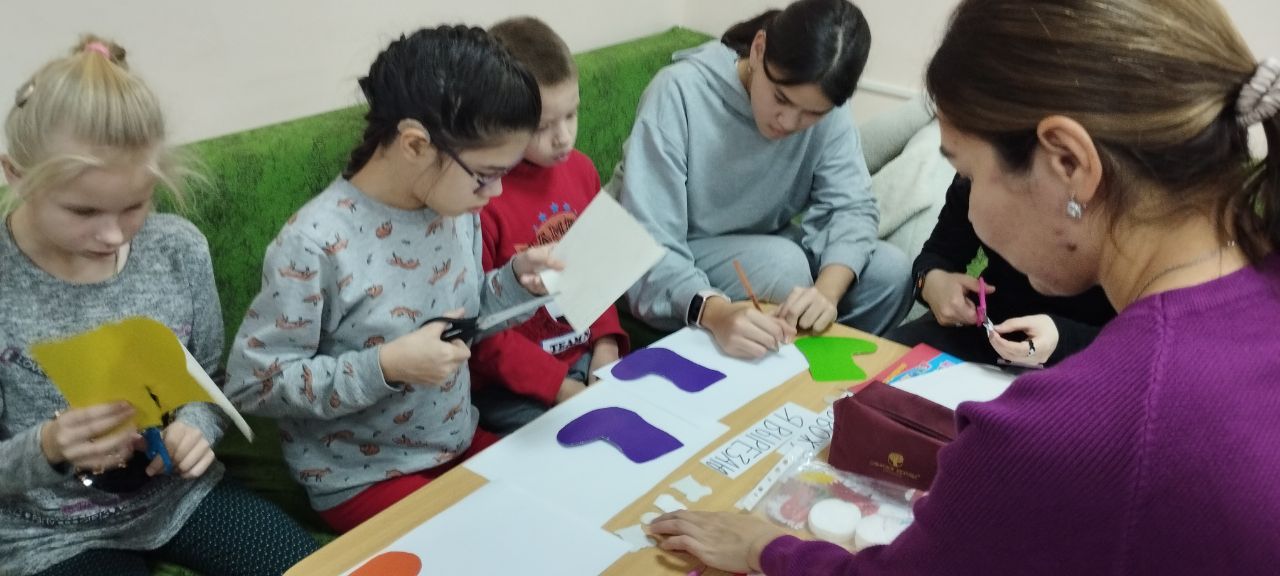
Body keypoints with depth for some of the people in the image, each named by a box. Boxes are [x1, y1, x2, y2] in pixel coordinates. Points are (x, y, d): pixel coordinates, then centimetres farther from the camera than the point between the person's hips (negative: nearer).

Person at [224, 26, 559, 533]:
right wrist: (385, 366, -29)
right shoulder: (315, 244, -26)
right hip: (360, 477, -6)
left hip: (458, 444, 6)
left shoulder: (456, 206, -7)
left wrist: (514, 281, -11)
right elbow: (251, 383, -19)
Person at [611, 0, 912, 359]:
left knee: (890, 271, -14)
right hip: (666, 263, -4)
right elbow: (648, 245, -31)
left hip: (761, 250, 5)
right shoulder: (680, 93, -28)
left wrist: (827, 290, -38)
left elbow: (851, 206, -17)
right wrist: (714, 311, -50)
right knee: (783, 264, -31)